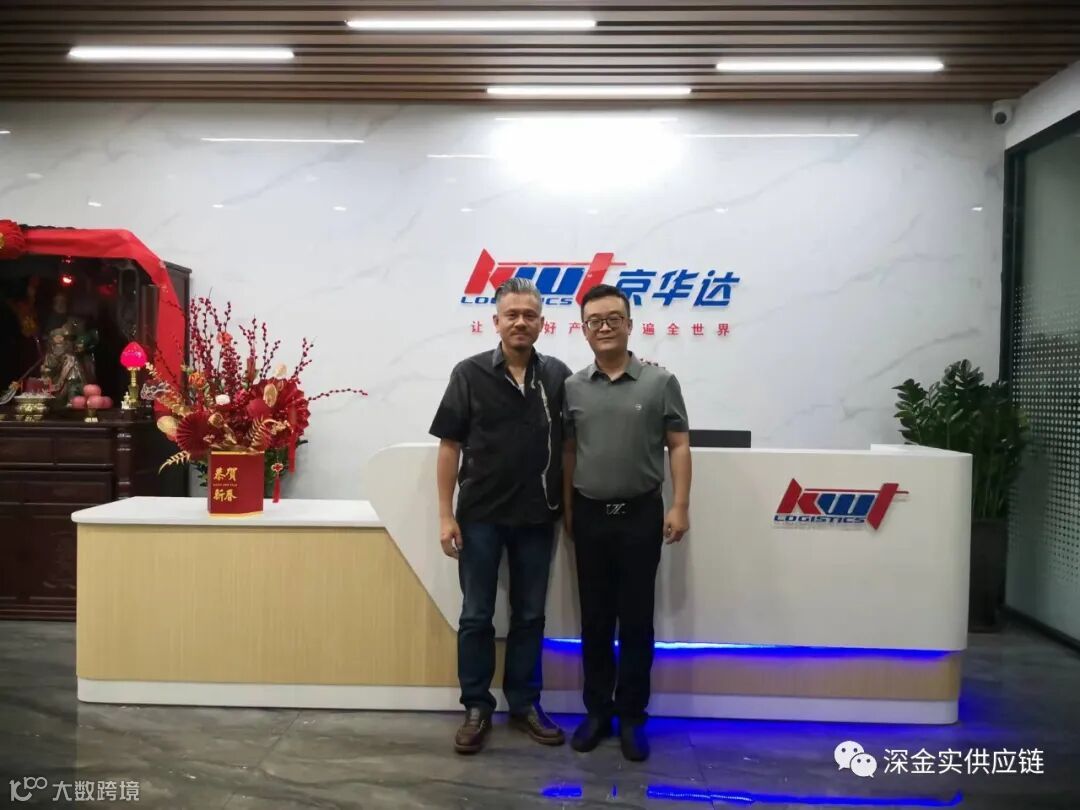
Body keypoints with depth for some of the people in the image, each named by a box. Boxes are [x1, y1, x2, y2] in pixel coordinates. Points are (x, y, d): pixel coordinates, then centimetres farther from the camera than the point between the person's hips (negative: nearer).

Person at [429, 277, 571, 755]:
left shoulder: (558, 376, 1)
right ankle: (477, 708, 21)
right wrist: (446, 514, -7)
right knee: (476, 617, 7)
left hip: (538, 517, 2)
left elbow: (568, 445, 10)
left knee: (530, 615, 12)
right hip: (481, 515, -2)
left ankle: (524, 704, 27)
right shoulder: (470, 374, -5)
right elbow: (450, 446, -4)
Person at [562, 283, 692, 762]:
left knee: (636, 620, 6)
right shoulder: (572, 388, 4)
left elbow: (679, 446, -2)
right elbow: (567, 452, 10)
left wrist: (679, 506, -8)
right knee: (595, 619, 11)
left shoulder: (660, 382, -2)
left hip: (641, 514, -2)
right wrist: (566, 509, 8)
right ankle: (597, 710, 24)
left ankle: (632, 716, 20)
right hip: (590, 516, 2)